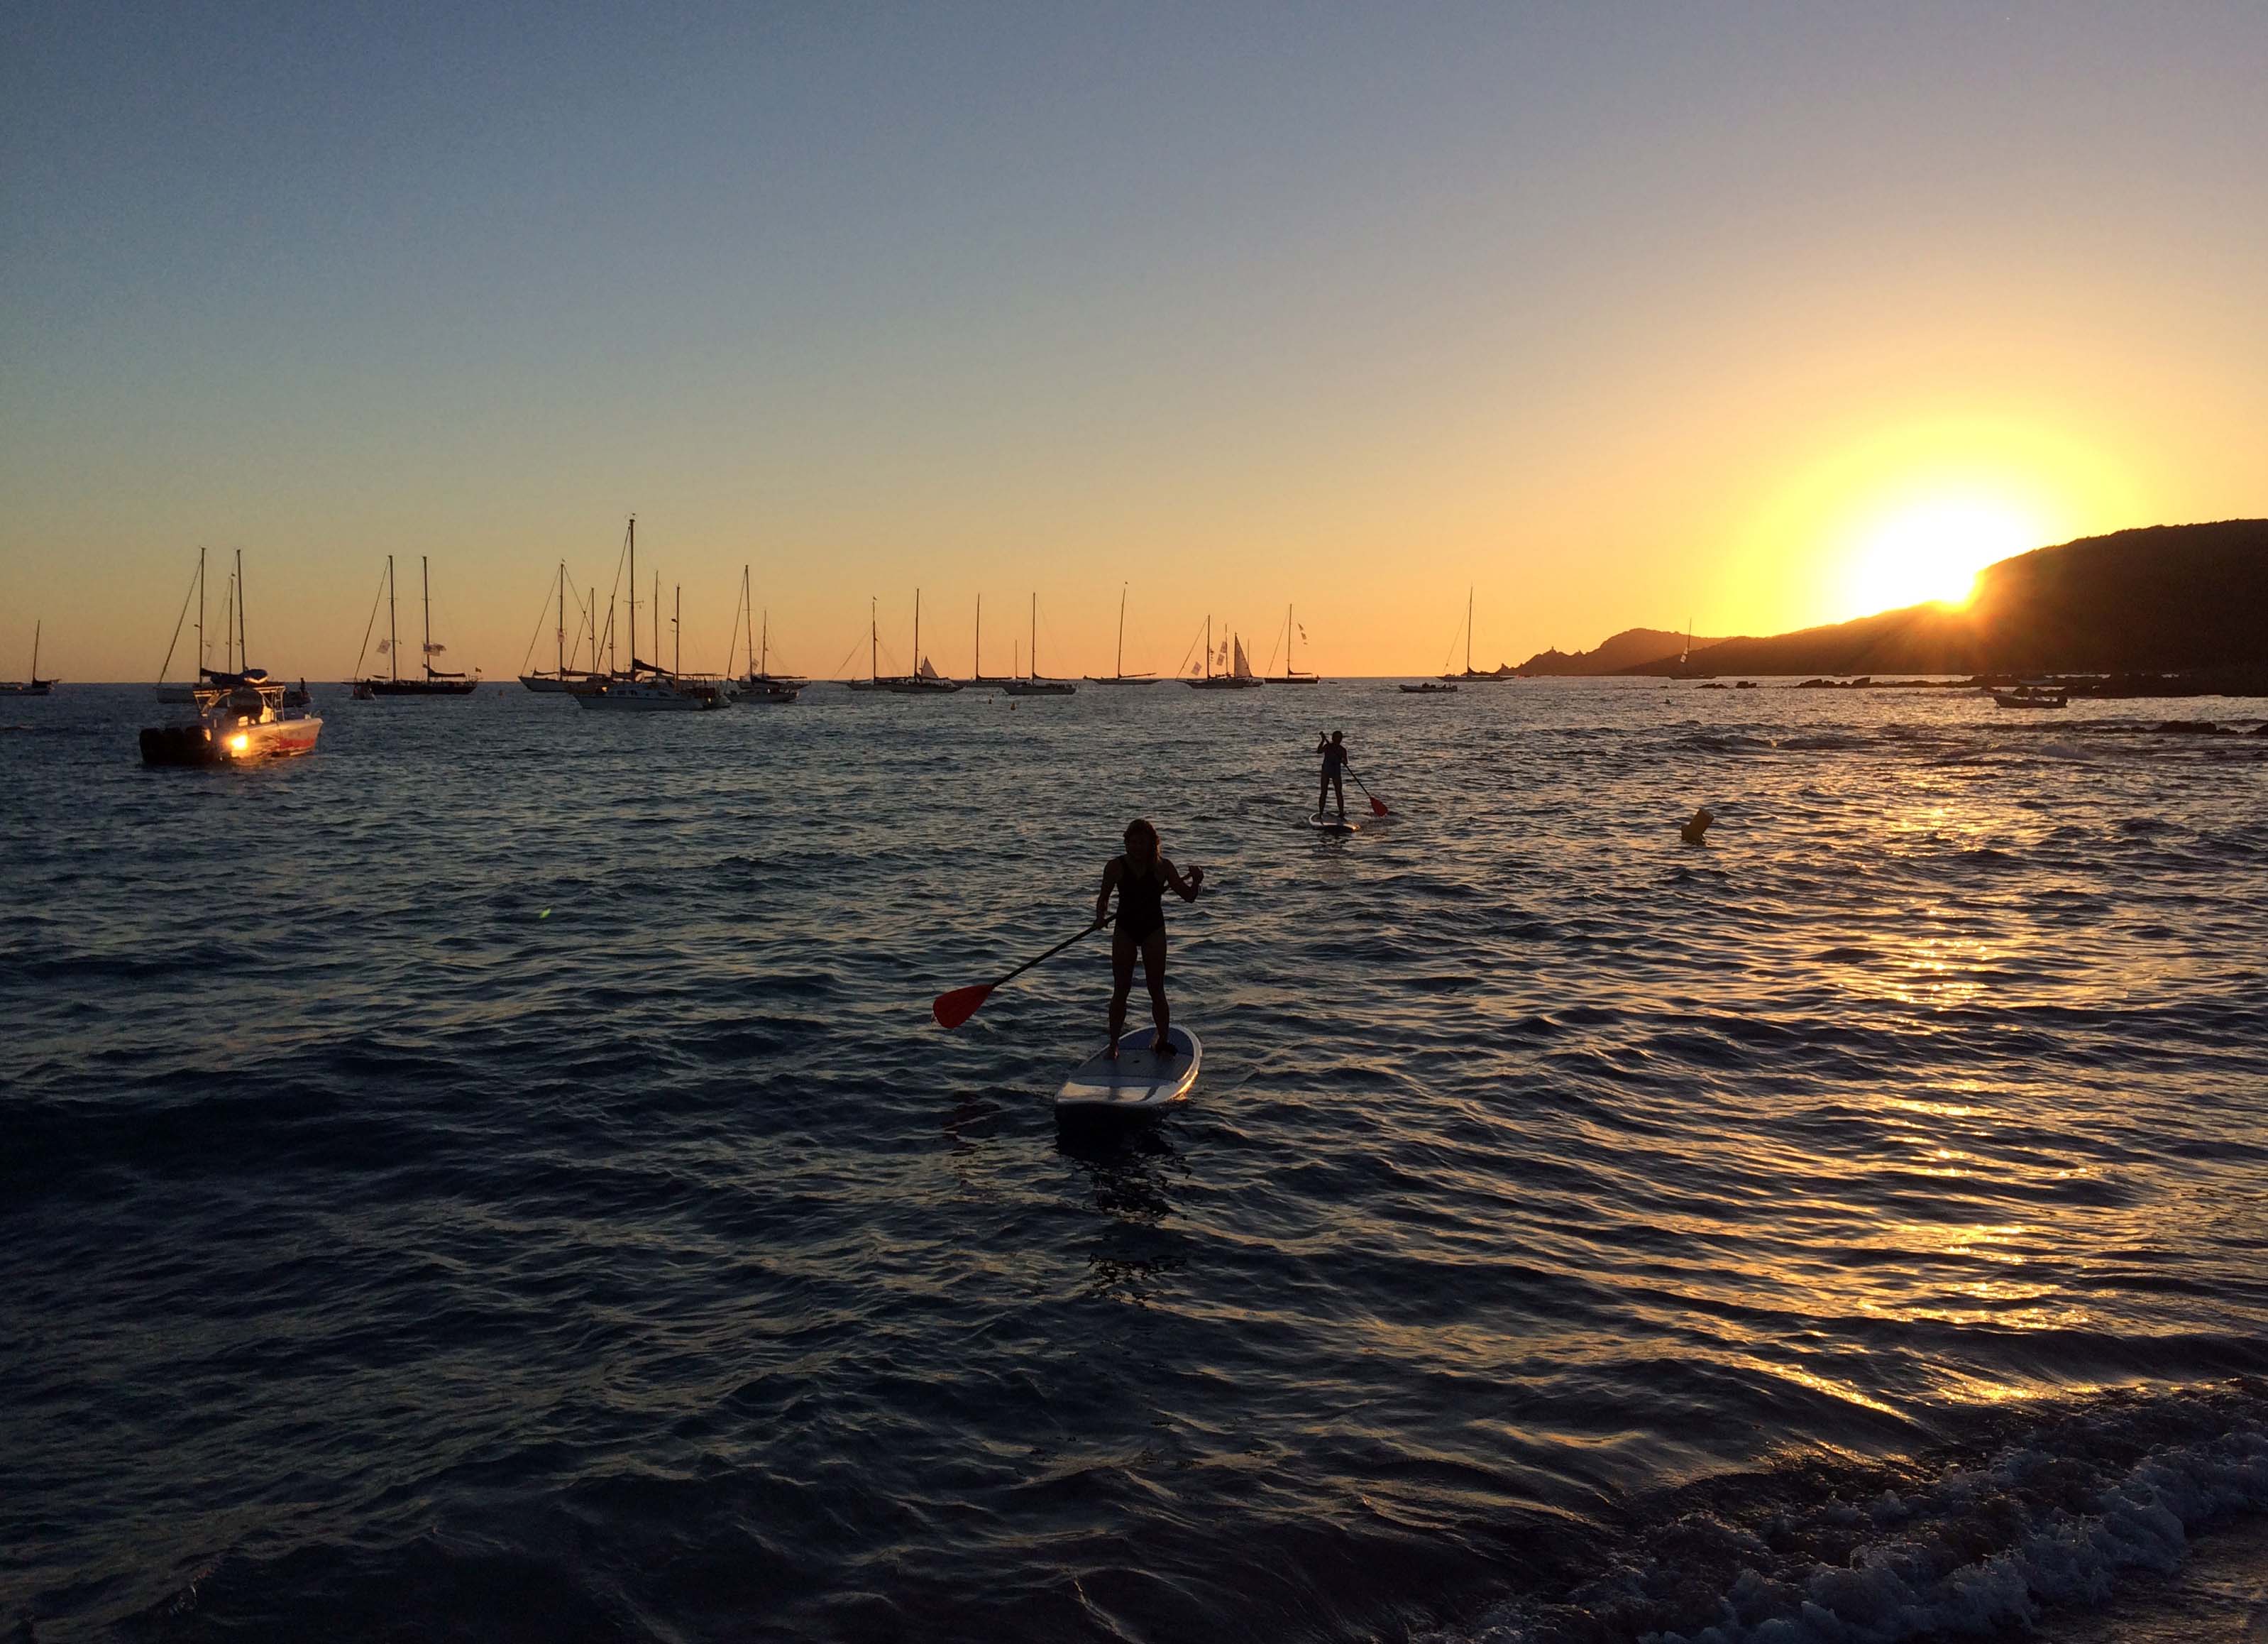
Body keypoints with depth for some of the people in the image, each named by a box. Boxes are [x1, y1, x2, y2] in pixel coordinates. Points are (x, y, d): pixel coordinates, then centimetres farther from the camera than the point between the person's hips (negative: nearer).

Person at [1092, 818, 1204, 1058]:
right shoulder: (1116, 866, -7)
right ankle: (1113, 1043, 12)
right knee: (1121, 990, 4)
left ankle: (1163, 1040, 13)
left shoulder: (1162, 867, -7)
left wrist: (1196, 882, -25)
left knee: (1156, 990, 2)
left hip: (1153, 930, 0)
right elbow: (1104, 897, 3)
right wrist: (1100, 917, -17)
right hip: (1125, 930, 1)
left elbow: (1188, 897, -4)